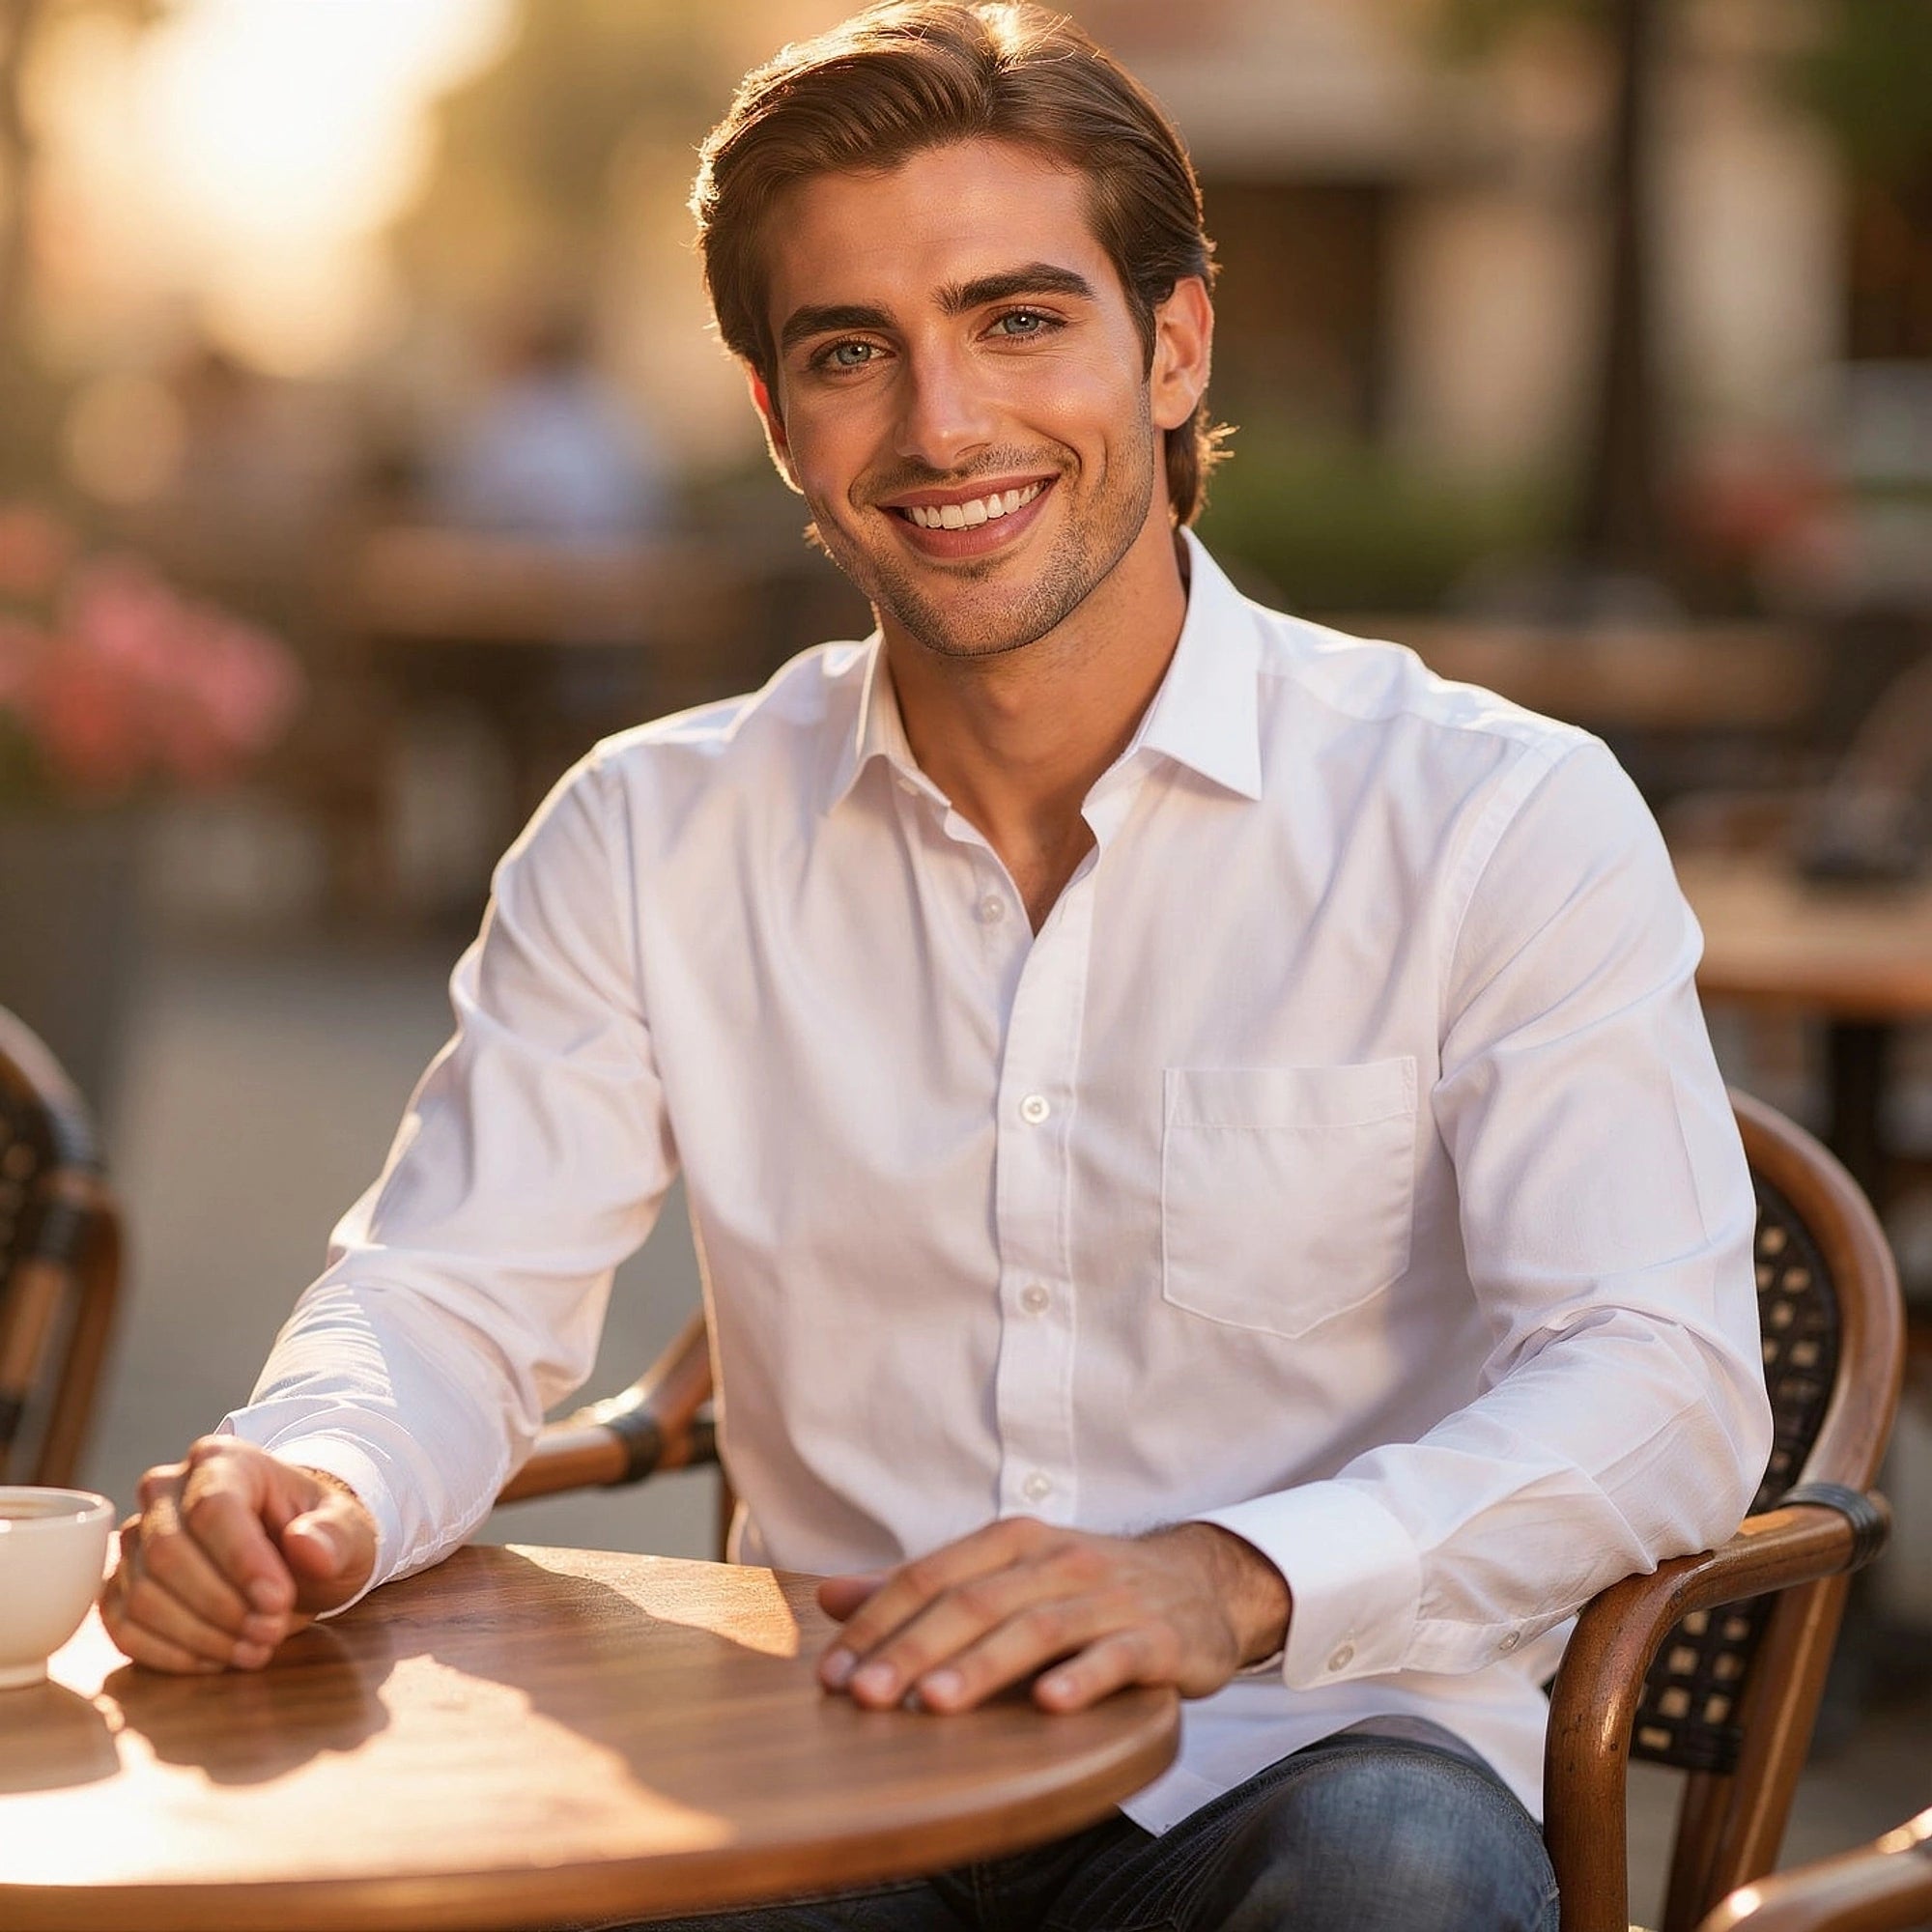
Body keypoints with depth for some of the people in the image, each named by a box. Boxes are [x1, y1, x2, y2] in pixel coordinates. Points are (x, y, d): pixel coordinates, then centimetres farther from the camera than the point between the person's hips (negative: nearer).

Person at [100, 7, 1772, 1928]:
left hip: (1283, 1770, -1)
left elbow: (1663, 1381, -13)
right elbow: (452, 1296, 6)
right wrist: (307, 1490, -20)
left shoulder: (1499, 821, -3)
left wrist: (1233, 1581, -32)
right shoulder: (647, 840, 8)